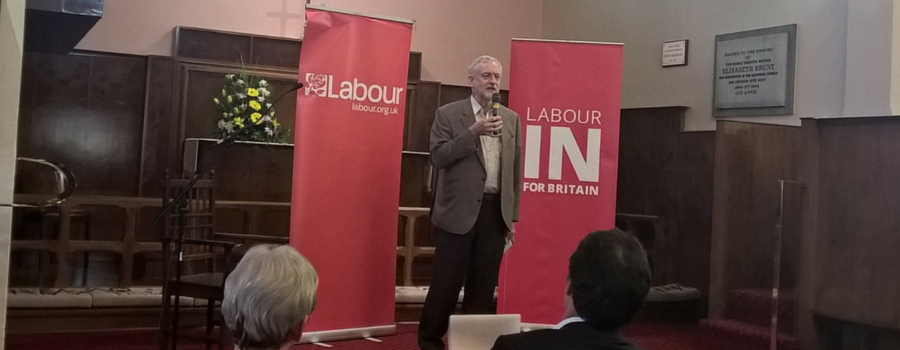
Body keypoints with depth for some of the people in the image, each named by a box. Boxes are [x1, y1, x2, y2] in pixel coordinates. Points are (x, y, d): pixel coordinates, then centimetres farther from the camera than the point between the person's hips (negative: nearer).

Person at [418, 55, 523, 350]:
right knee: (447, 281, 2)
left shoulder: (512, 119, 11)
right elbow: (438, 157, -10)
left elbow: (515, 170, 11)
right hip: (459, 211, -3)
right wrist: (473, 132, -19)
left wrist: (513, 215, 9)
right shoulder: (448, 114, -1)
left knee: (484, 284, 8)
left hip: (496, 211, 4)